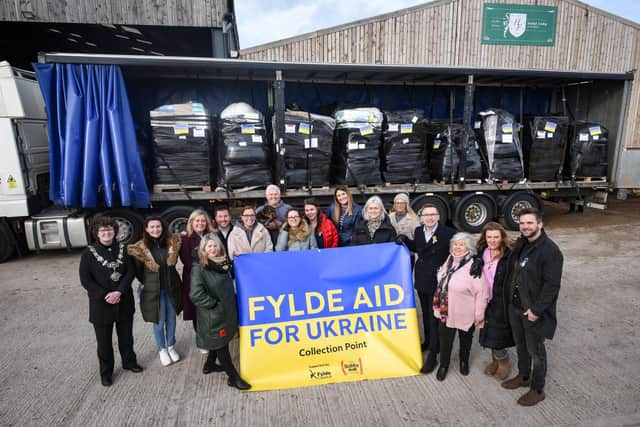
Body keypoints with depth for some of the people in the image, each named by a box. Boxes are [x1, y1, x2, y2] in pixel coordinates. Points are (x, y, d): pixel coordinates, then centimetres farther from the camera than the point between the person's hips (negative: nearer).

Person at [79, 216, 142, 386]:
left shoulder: (122, 249, -1)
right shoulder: (89, 252, -8)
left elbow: (130, 272, -4)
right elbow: (85, 279, -9)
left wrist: (119, 292, -17)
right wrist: (105, 295, -16)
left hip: (124, 302, 2)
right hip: (101, 303, -2)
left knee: (126, 335, 18)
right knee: (104, 341, 11)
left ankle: (129, 362, 40)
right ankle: (106, 372, 30)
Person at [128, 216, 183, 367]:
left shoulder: (171, 243, -4)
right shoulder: (141, 248, -10)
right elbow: (138, 271, 0)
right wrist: (148, 283, 4)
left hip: (171, 288, 2)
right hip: (153, 290, -2)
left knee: (171, 319, 14)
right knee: (159, 321, 9)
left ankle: (171, 347, 33)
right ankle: (162, 350, 29)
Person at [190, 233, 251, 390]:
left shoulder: (224, 264, 4)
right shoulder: (199, 268, -16)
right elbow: (196, 294, -23)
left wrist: (231, 303, 9)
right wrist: (214, 304, -18)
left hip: (226, 312, 7)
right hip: (213, 316, -7)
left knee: (220, 341, 21)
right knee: (220, 344, 5)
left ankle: (210, 365, 44)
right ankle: (233, 377, 17)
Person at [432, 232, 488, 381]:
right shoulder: (449, 260, -3)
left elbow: (481, 292, -20)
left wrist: (479, 315, -14)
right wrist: (437, 305, 14)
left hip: (465, 313, -4)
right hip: (445, 310, 5)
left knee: (465, 339, 21)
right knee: (445, 338, 15)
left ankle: (464, 361, 47)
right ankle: (443, 365, 37)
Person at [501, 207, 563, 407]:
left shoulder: (550, 250, -20)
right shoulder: (520, 244, 4)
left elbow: (552, 285, -21)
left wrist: (537, 309, -21)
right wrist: (511, 299, 8)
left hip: (534, 311, -7)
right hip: (515, 307, 7)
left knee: (535, 351, 10)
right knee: (520, 345, 24)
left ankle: (537, 390, 29)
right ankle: (523, 376, 45)